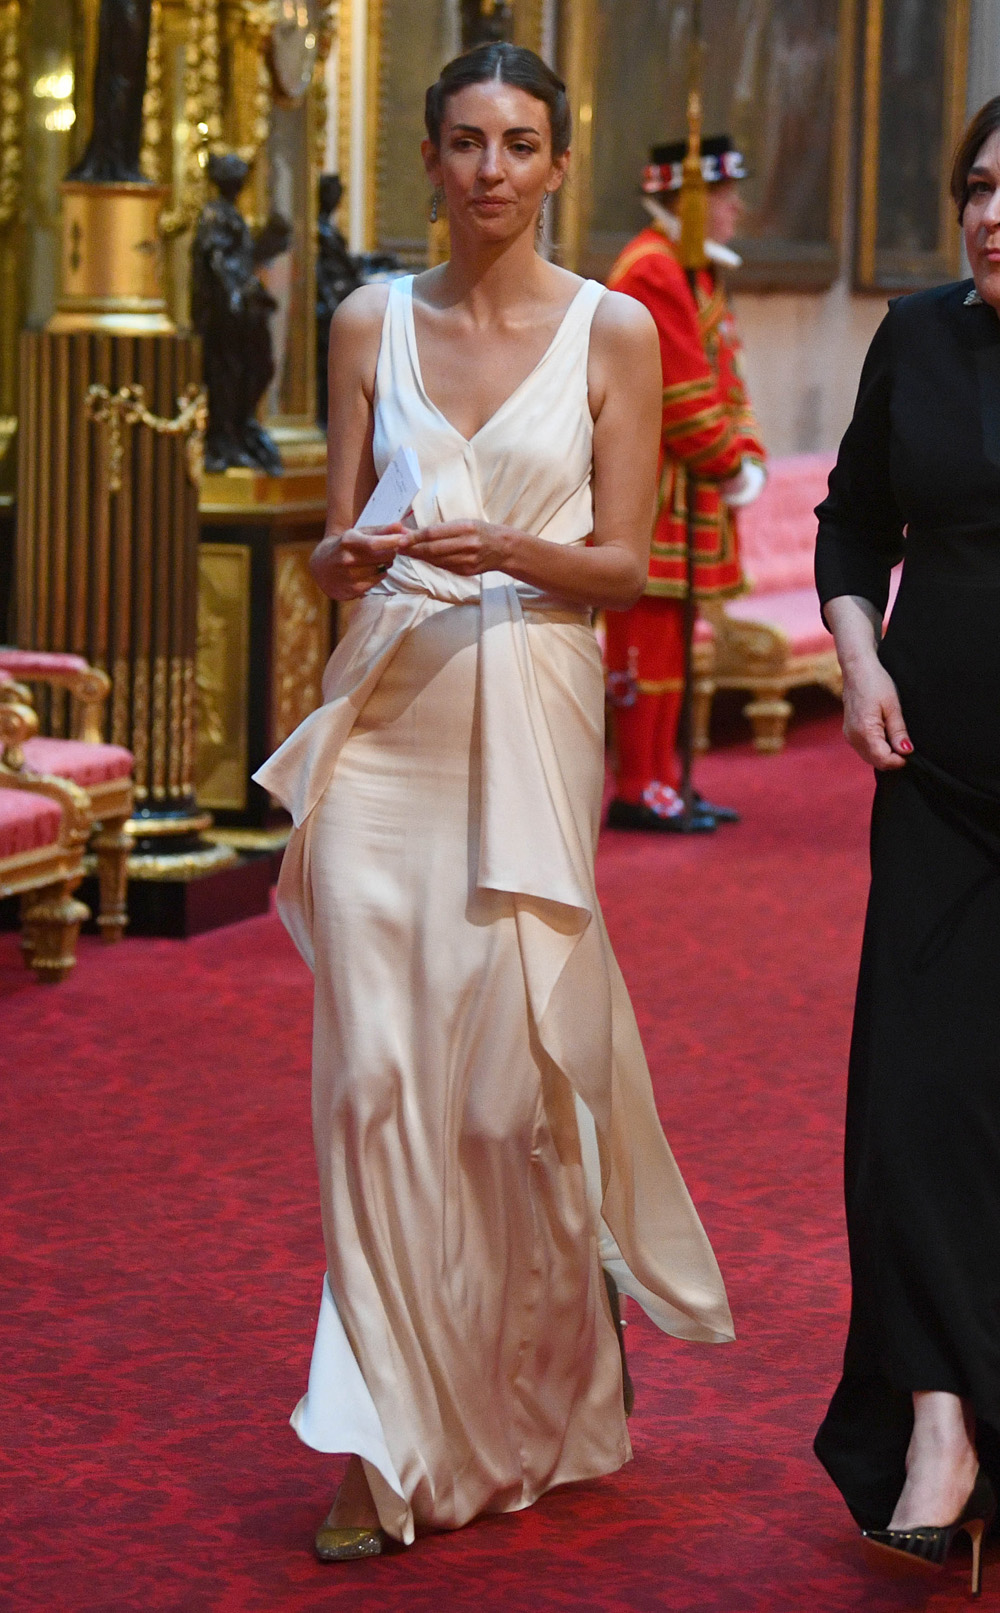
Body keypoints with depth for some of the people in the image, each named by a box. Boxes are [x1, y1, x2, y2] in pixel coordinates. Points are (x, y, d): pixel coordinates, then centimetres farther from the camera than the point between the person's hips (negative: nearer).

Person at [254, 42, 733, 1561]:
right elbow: (333, 543, 11)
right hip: (385, 711, 2)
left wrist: (503, 551, -18)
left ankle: (537, 1400, 24)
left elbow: (625, 562, 0)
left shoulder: (613, 329, 2)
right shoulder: (372, 322, 9)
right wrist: (351, 556, -12)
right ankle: (393, 1445, 3)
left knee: (514, 1065, -2)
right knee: (376, 1067, -4)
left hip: (531, 712, -2)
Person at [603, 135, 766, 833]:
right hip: (652, 488, -10)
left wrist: (748, 456, 4)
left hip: (693, 491, 10)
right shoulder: (650, 272, -16)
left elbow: (728, 376, 18)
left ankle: (660, 783, 18)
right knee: (649, 634, -7)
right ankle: (639, 793, -3)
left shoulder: (698, 271, 18)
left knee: (669, 640, 13)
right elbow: (682, 392, -19)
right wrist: (728, 469, -12)